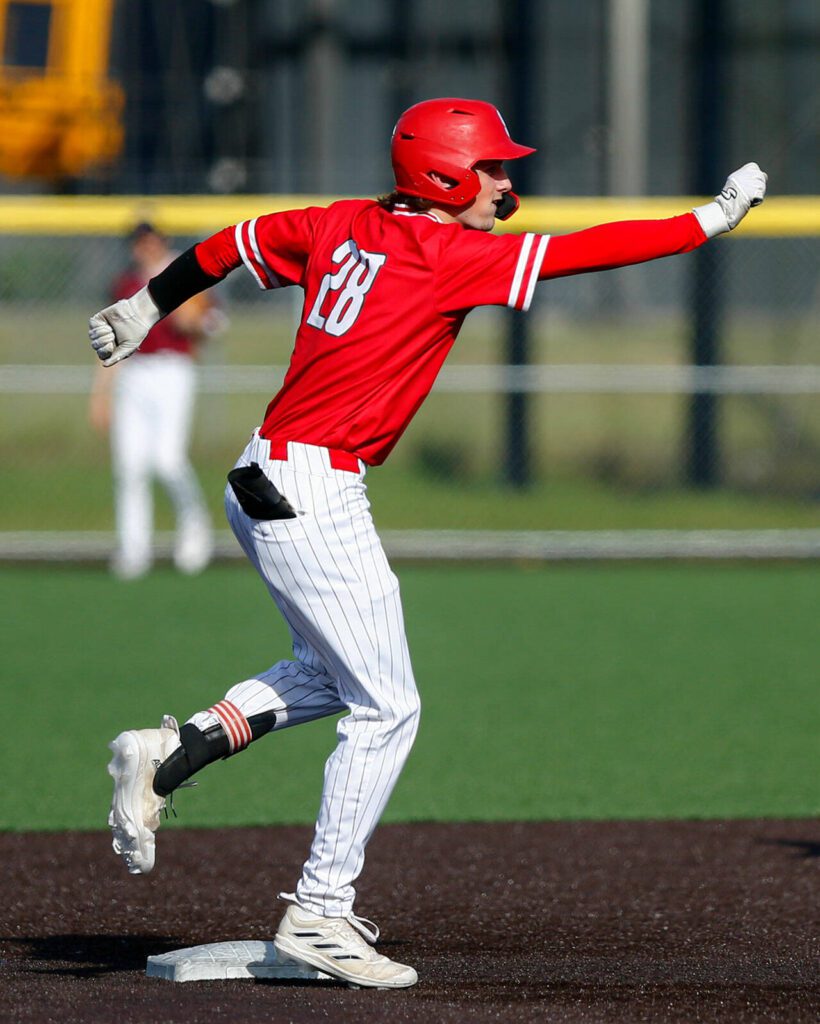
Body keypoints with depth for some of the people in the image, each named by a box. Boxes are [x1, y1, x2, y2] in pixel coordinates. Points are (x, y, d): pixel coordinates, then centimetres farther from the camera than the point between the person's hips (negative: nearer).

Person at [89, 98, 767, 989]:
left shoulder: (343, 226, 10)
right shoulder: (451, 255, -12)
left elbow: (229, 245, 20)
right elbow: (582, 252, -14)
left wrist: (146, 308, 34)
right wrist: (711, 220, -9)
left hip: (259, 481, 9)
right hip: (314, 491, -9)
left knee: (334, 672, 24)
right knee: (385, 707, -1)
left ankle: (170, 751, 14)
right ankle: (319, 914, 2)